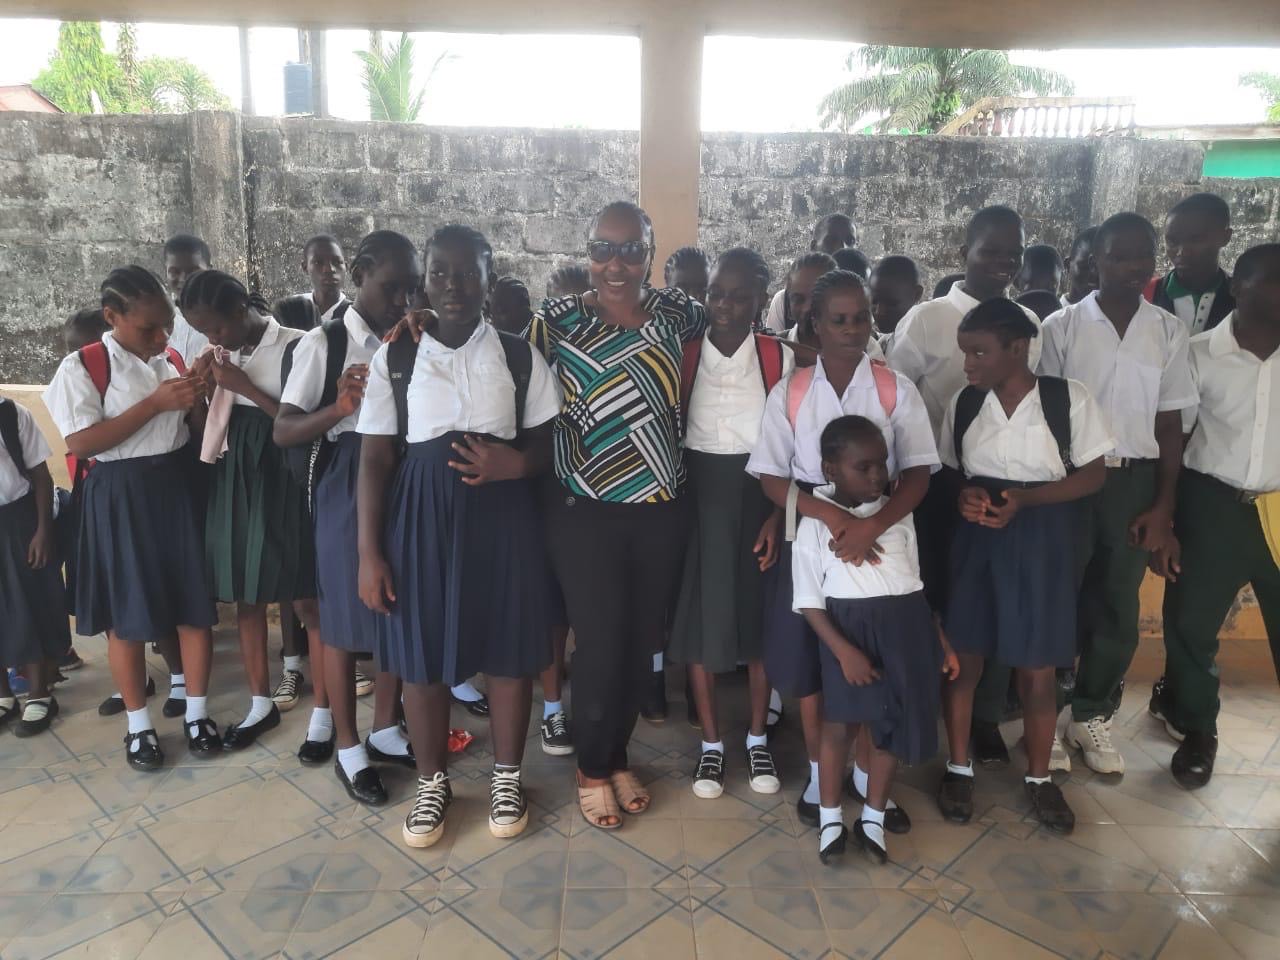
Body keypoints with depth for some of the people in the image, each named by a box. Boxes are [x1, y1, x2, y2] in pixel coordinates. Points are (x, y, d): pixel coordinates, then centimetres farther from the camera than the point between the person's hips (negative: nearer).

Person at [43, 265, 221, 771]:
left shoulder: (171, 359, 7)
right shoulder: (81, 367, -8)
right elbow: (80, 443, -18)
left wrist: (198, 397, -10)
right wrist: (156, 403, -21)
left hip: (176, 486, 4)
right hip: (119, 496, -4)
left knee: (195, 603, 6)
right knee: (127, 614, 6)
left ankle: (196, 712, 21)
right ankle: (139, 724, 22)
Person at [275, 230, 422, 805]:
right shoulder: (323, 343, -6)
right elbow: (283, 431, -10)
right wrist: (340, 407, -27)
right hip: (347, 487, -4)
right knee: (345, 618, 6)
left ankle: (386, 732, 31)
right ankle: (349, 749, 22)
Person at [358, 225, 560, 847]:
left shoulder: (520, 357, 1)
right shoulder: (393, 360, 1)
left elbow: (549, 444, 5)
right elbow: (375, 459, 1)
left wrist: (515, 463, -18)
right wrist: (370, 553, -3)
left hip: (503, 514, 0)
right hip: (422, 516, 0)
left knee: (509, 650, 9)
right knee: (420, 657, 9)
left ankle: (506, 777, 32)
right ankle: (432, 782, 32)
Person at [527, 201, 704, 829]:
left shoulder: (675, 312, 2)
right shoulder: (558, 320, -7)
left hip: (662, 510, 4)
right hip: (586, 512, -3)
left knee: (642, 642, 14)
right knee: (601, 646, 2)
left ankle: (618, 756, 38)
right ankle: (592, 769, 29)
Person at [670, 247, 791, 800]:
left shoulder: (779, 358, -2)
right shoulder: (685, 355, 1)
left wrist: (777, 515, -11)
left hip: (759, 496, 0)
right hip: (697, 496, 1)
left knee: (760, 614, 9)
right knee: (699, 615, 5)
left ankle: (757, 739, 27)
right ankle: (711, 743, 22)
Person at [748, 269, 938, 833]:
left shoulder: (896, 390, -2)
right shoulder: (789, 393, -2)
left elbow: (918, 473, -8)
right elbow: (771, 477, -5)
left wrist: (872, 524, -25)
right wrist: (832, 515, -21)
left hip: (880, 539, 0)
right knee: (808, 657, 7)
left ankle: (865, 770, 29)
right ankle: (819, 772, 27)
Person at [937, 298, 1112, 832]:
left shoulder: (1069, 398, -7)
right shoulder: (962, 404, 0)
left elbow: (1093, 474, -4)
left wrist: (1023, 498, -17)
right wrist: (963, 495, -14)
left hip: (1041, 542, -2)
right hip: (975, 539, 2)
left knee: (1037, 670, 7)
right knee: (963, 659, 7)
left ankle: (1038, 778, 29)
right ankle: (959, 767, 27)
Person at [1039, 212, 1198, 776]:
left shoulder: (1169, 332, 4)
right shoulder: (1062, 326, -3)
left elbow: (1170, 422, 5)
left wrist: (1164, 505, 0)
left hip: (1135, 481, 3)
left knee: (1118, 609, 9)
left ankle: (1091, 717, 25)